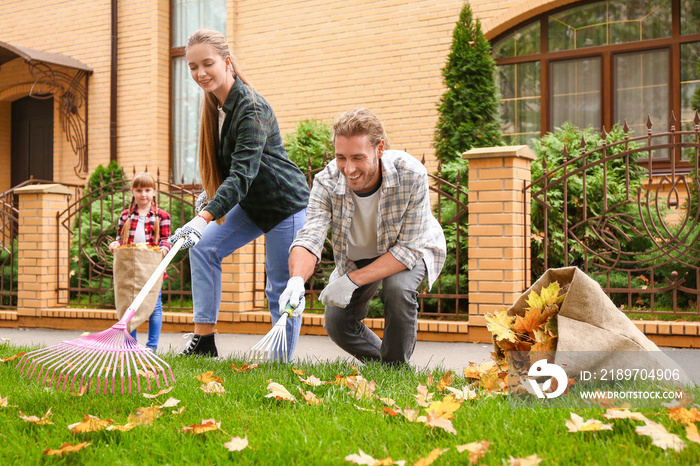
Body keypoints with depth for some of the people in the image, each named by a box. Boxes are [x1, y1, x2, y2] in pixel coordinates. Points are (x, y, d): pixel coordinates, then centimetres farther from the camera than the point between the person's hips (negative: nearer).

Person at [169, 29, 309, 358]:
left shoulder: (252, 109, -25)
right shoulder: (215, 106, 2)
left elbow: (243, 173, -35)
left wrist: (203, 217, -44)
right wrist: (209, 193, 6)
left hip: (287, 205, -8)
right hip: (252, 203, 9)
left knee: (281, 289, -3)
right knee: (204, 247, -4)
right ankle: (204, 341, 0)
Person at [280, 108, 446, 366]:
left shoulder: (411, 175, -35)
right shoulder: (326, 183, -28)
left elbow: (409, 248, -32)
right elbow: (310, 236, -37)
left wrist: (352, 280, -39)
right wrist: (297, 279, -59)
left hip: (411, 251, -3)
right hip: (357, 256, 3)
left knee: (397, 286, -33)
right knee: (337, 323, -8)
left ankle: (396, 366, -8)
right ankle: (379, 362, 23)